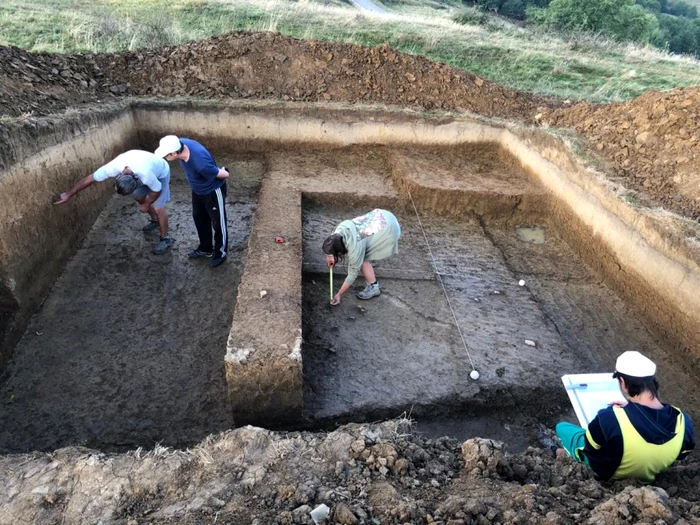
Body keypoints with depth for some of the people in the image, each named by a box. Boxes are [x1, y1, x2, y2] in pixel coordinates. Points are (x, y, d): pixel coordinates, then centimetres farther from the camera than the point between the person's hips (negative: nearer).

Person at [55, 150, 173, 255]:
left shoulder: (146, 176, -47)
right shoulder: (113, 167, -34)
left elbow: (157, 190, -26)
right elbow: (89, 179, -22)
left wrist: (146, 205, -10)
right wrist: (68, 194, -14)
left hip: (160, 172, -5)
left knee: (158, 208, -7)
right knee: (138, 197, 16)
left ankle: (165, 239, 9)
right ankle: (155, 220, 40)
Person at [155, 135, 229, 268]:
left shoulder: (200, 163, -42)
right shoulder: (181, 143, -20)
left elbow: (225, 174, -28)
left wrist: (222, 171, -3)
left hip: (213, 191, -8)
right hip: (198, 190, 8)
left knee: (218, 222, 12)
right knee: (199, 218, 22)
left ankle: (220, 252, 34)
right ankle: (205, 248, 42)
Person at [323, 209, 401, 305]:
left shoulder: (354, 248, -26)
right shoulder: (339, 230, -10)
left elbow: (352, 274, -14)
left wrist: (339, 294, -6)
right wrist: (329, 256, 1)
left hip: (388, 229, -8)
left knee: (362, 259, -7)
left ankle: (374, 287, 9)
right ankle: (373, 282, 23)